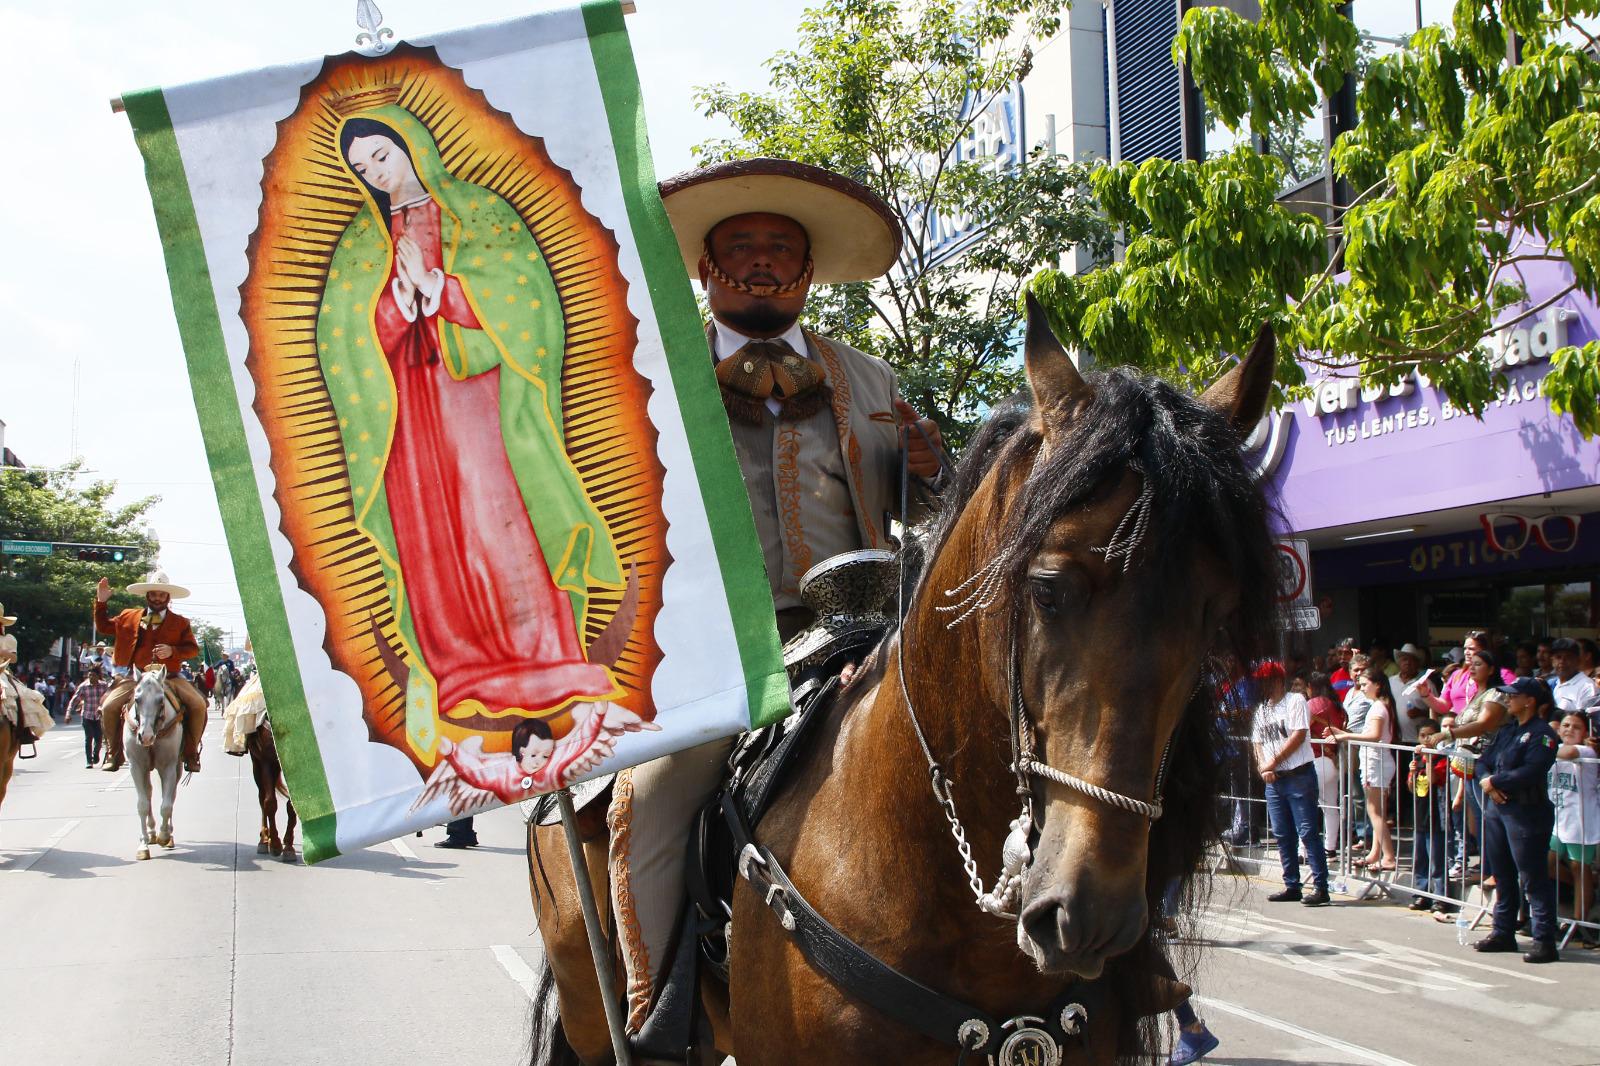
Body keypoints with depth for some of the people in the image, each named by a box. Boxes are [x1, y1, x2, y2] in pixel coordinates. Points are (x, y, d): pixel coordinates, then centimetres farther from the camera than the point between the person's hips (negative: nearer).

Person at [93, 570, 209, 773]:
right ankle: (114, 752, -2)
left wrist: (172, 651, -14)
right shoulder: (130, 617, 14)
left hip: (169, 678, -1)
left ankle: (190, 753, -10)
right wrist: (101, 602, 11)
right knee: (109, 707, -21)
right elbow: (103, 627, 22)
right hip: (135, 678, 1)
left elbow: (193, 649, 4)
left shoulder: (180, 623, 9)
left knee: (198, 705, -23)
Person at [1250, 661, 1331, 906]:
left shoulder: (1295, 702, -4)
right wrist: (1263, 767, -3)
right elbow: (1257, 742, 16)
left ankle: (1320, 887, -8)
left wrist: (1274, 761, -11)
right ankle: (1292, 886, 15)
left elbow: (1299, 735, -13)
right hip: (1273, 780, 7)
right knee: (1282, 835, 9)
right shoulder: (1261, 709, 17)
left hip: (1299, 775, -7)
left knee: (1308, 832, -8)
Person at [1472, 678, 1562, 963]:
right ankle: (1503, 933, 24)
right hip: (1497, 809, 9)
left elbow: (1530, 773, -22)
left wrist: (1493, 781, -13)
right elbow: (1484, 762, 14)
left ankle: (1545, 942, -4)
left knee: (1533, 879, -7)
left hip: (1527, 813, -8)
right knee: (1503, 876, 15)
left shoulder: (1542, 734, -11)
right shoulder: (1507, 730, 15)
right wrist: (1487, 782, -8)